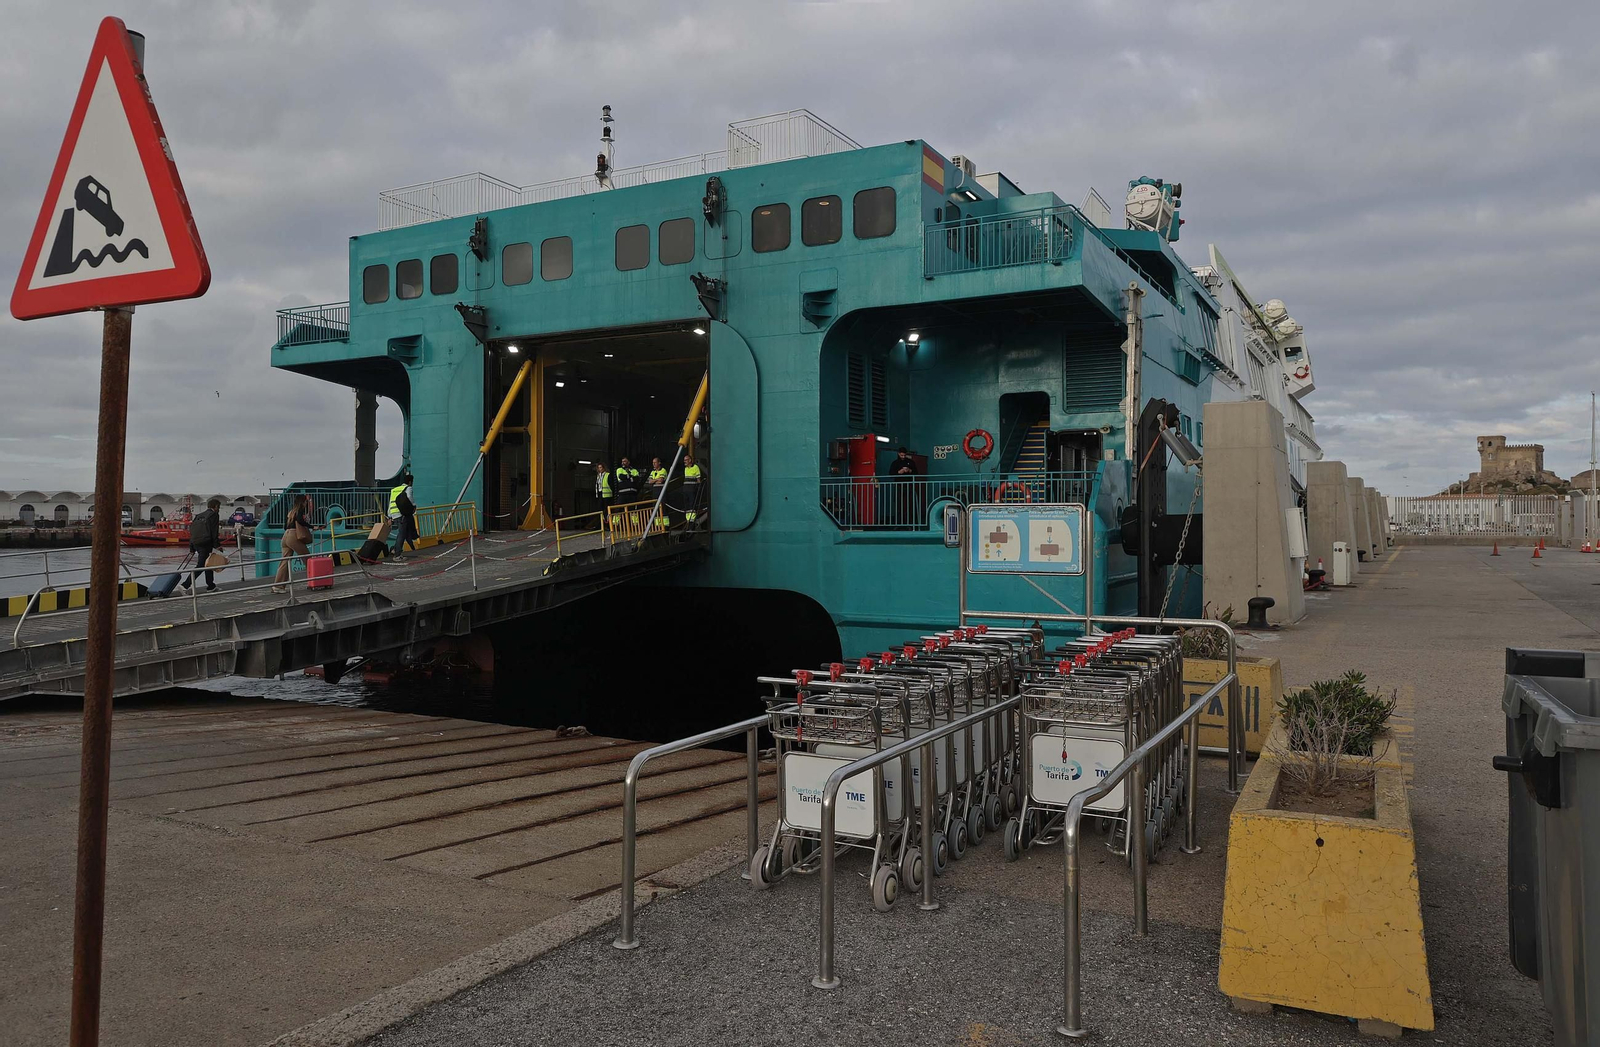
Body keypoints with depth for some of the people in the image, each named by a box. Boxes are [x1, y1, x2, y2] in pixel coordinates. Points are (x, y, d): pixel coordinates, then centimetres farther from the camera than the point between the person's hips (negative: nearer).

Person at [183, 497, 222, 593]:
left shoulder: (199, 516, 19)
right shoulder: (214, 515, -2)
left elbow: (192, 532, 17)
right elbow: (214, 532, -10)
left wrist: (192, 549, 18)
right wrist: (216, 546, -8)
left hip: (196, 543, 8)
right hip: (205, 543, -8)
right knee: (200, 565, -8)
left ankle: (211, 586, 24)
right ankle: (185, 585, -17)